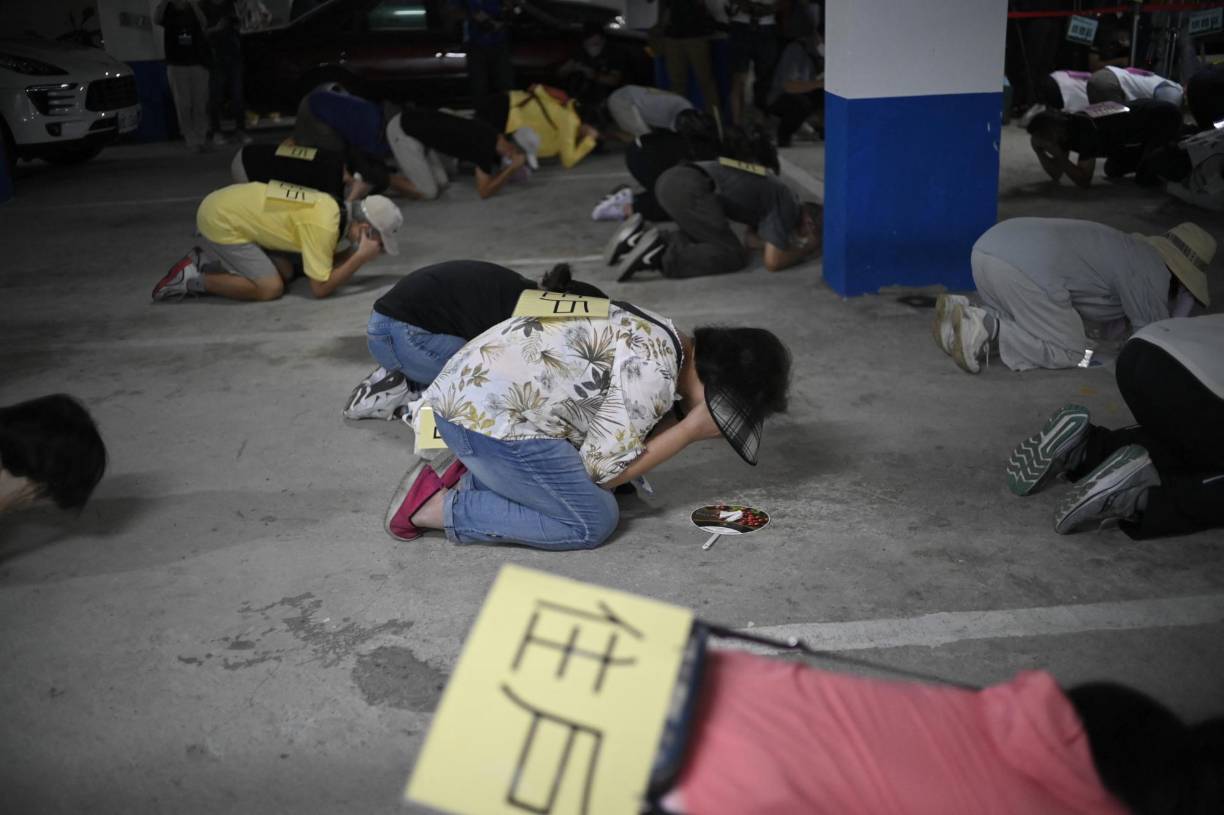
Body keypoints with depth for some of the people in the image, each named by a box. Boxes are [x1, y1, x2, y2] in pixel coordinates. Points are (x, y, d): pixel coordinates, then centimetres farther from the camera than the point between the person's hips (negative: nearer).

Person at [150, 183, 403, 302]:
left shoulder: (331, 207, 2)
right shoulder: (324, 226, -24)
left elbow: (324, 265, 10)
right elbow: (320, 287, -21)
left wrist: (355, 253, -6)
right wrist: (361, 256, -18)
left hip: (229, 207, 9)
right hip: (219, 220, -9)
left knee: (285, 272, 10)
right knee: (270, 287, -12)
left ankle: (204, 263, 16)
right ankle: (192, 280, -1)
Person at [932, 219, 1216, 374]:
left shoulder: (1129, 250, 32)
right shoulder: (1150, 273, 5)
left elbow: (1112, 328, 39)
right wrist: (1185, 297, 25)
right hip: (1026, 268, -9)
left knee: (1028, 330, 26)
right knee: (1073, 353, 3)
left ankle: (964, 314, 2)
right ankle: (987, 327, -14)